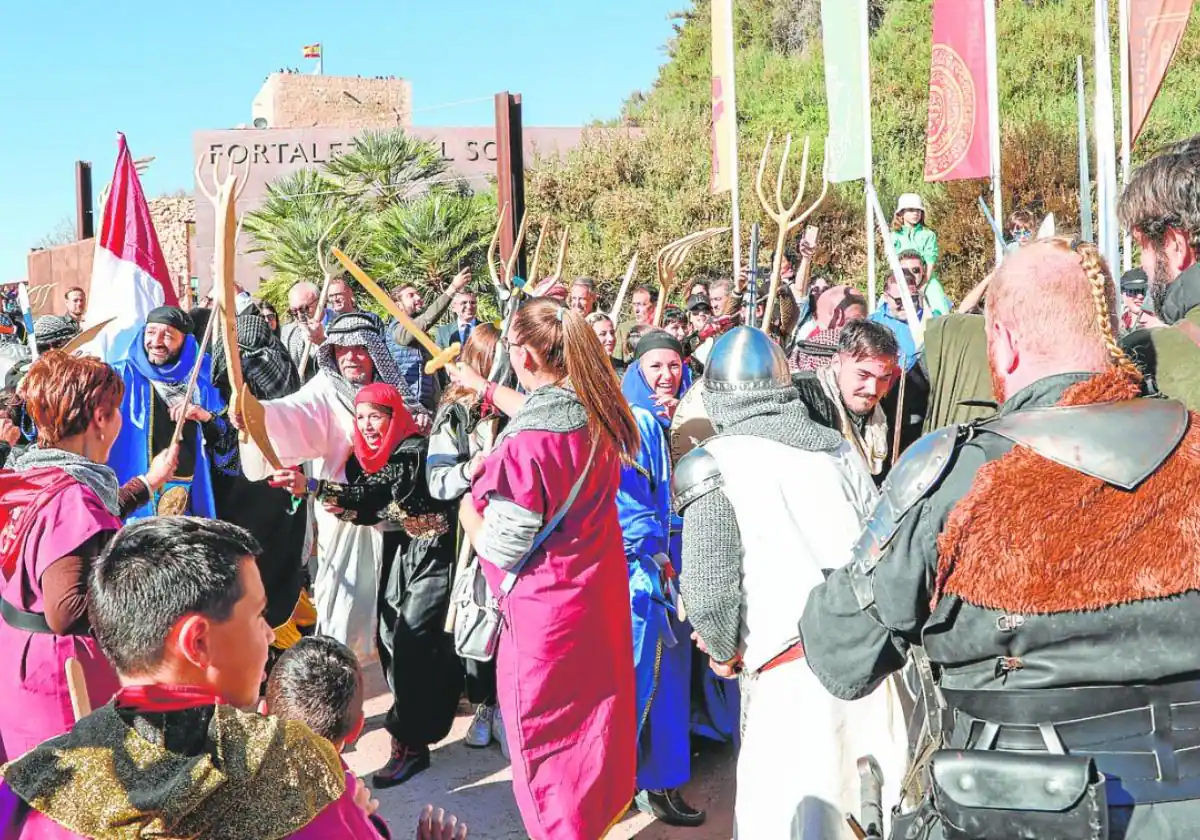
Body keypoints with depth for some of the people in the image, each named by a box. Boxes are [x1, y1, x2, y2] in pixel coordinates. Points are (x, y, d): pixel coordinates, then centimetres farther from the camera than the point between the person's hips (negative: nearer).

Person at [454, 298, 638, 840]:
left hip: (544, 612, -8)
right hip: (599, 598, 8)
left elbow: (499, 551, -21)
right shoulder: (596, 413, -4)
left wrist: (467, 509, -1)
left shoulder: (524, 445, -28)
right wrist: (485, 389, 33)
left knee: (545, 745, 10)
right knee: (594, 719, 25)